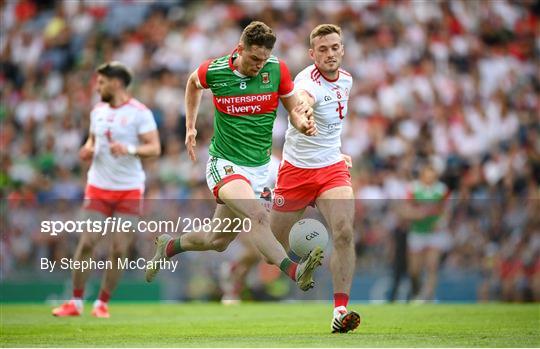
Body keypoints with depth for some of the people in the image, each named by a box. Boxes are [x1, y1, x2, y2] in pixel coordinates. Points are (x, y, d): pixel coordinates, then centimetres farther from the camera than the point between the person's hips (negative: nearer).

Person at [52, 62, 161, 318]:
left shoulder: (140, 113, -8)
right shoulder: (97, 111, 10)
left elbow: (154, 148, -12)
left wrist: (130, 149, -29)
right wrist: (88, 150, 1)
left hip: (129, 190, -4)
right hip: (98, 187, 4)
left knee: (119, 249, -4)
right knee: (87, 243, -4)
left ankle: (102, 303, 10)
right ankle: (76, 303, 5)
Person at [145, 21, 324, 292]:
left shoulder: (277, 69, -8)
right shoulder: (214, 71, -10)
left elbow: (293, 110, 3)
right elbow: (193, 82, 14)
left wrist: (302, 121, -21)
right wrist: (190, 126, 14)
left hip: (258, 168, 4)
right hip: (224, 163, -4)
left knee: (218, 241, 14)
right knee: (258, 217, -32)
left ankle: (169, 246, 41)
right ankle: (294, 271, -48)